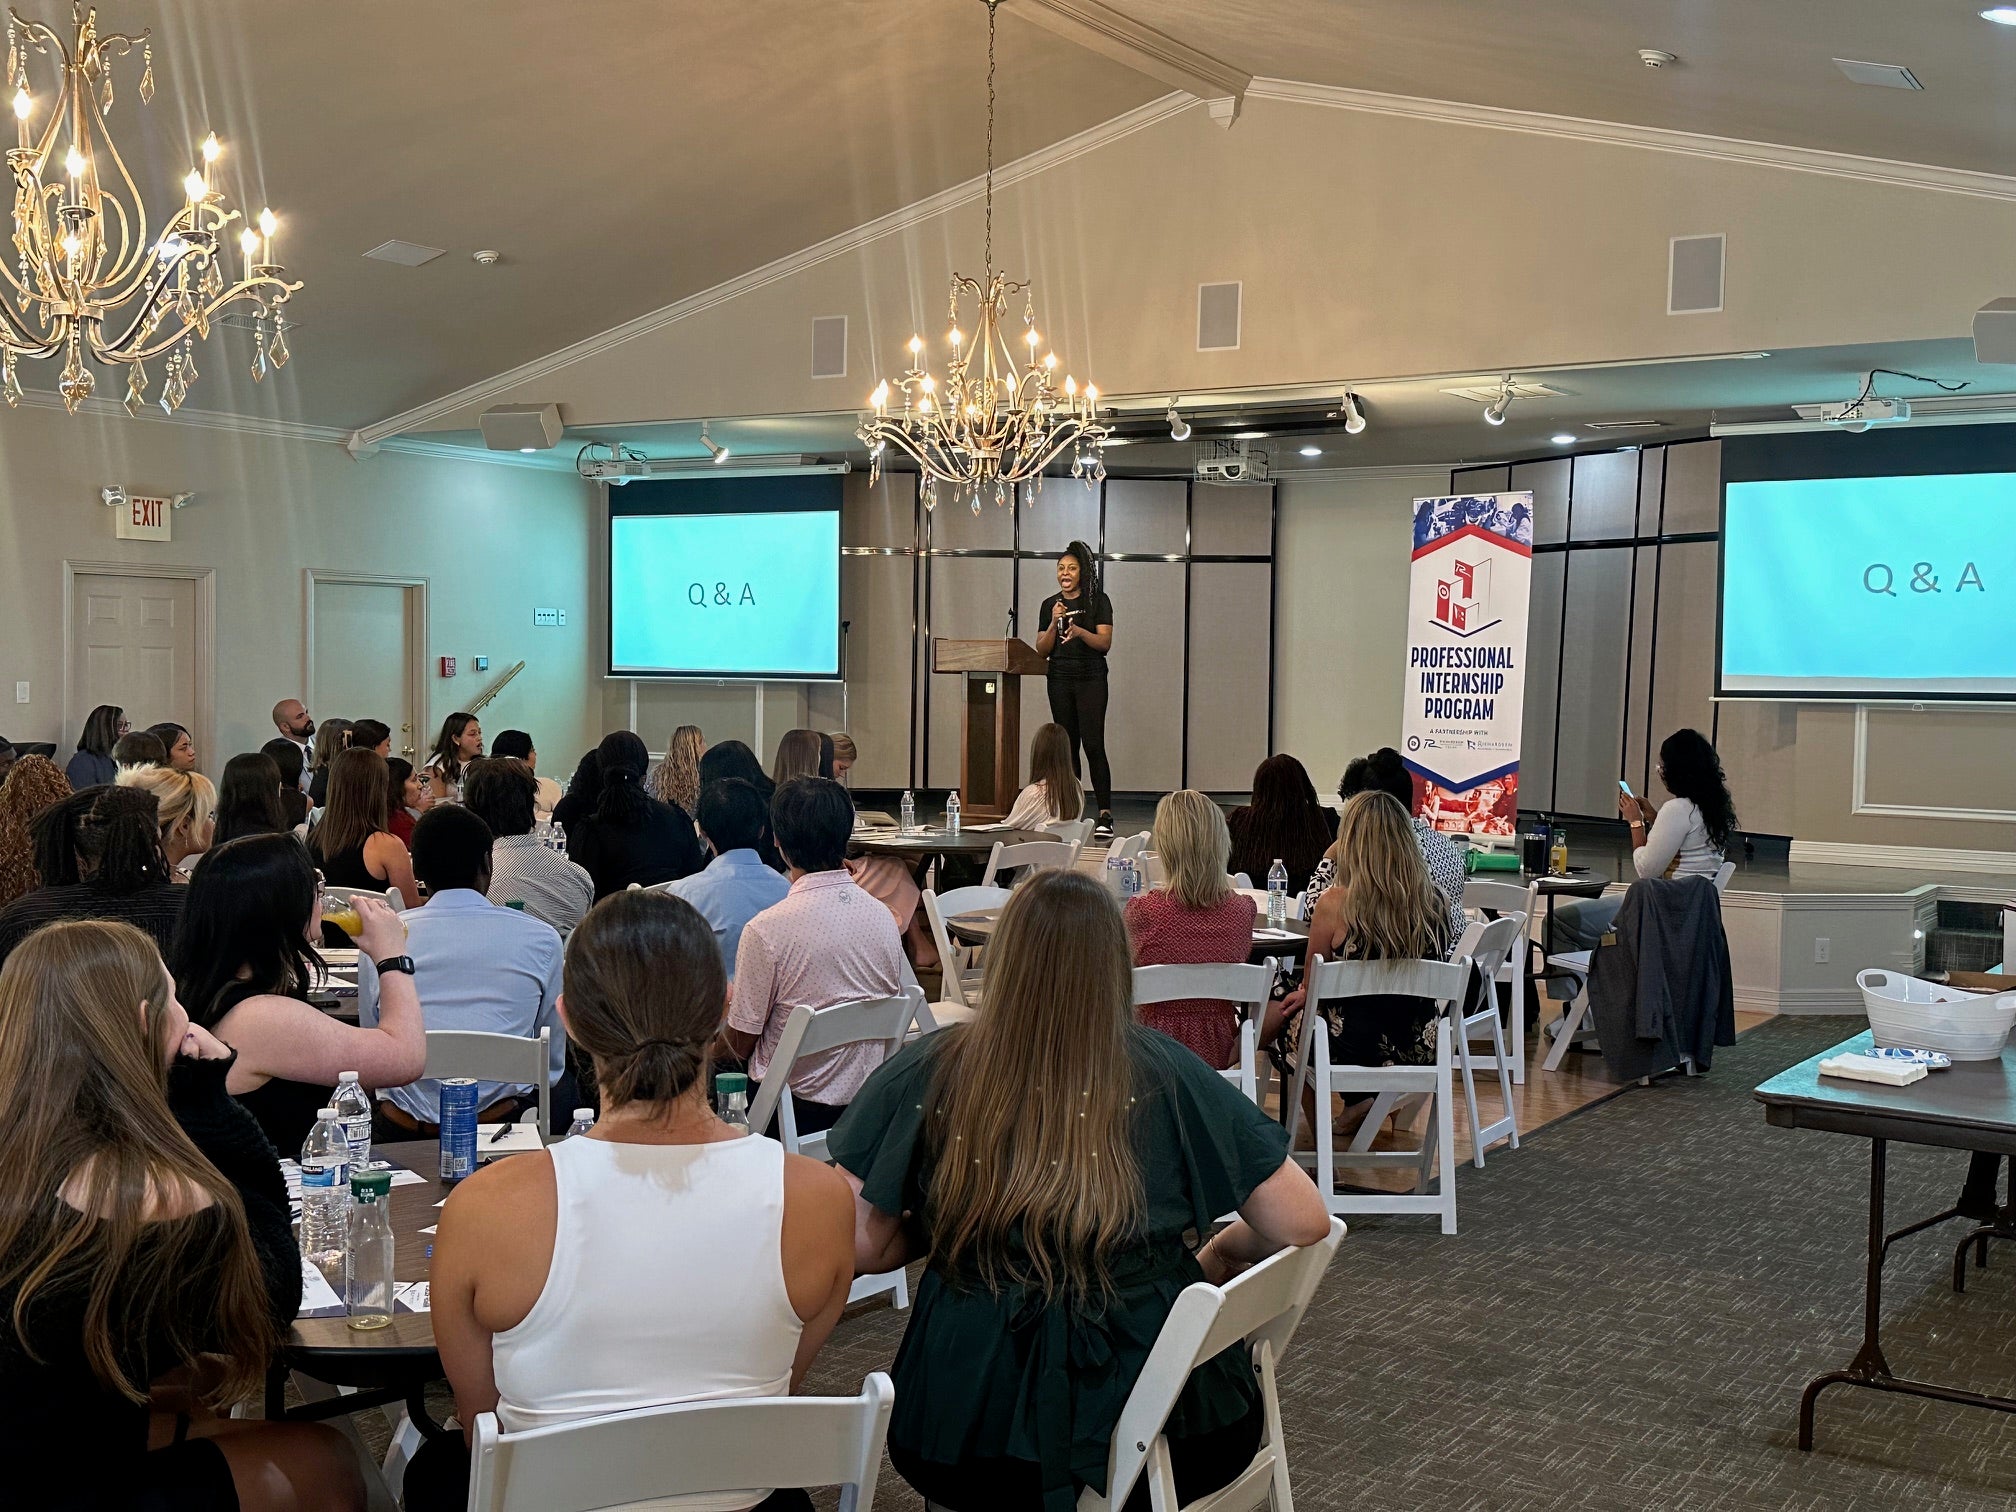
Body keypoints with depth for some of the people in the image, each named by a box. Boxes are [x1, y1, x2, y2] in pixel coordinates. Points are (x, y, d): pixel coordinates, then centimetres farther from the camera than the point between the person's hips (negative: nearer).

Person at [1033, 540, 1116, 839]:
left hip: (1091, 679, -4)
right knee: (1067, 746, 5)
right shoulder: (1050, 605, 11)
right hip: (1060, 679, 4)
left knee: (1093, 745, -13)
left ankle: (1105, 815, -14)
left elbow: (1105, 642, -8)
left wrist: (1080, 631, -26)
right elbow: (1042, 649, 8)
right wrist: (1054, 624, -9)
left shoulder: (1098, 601, 1)